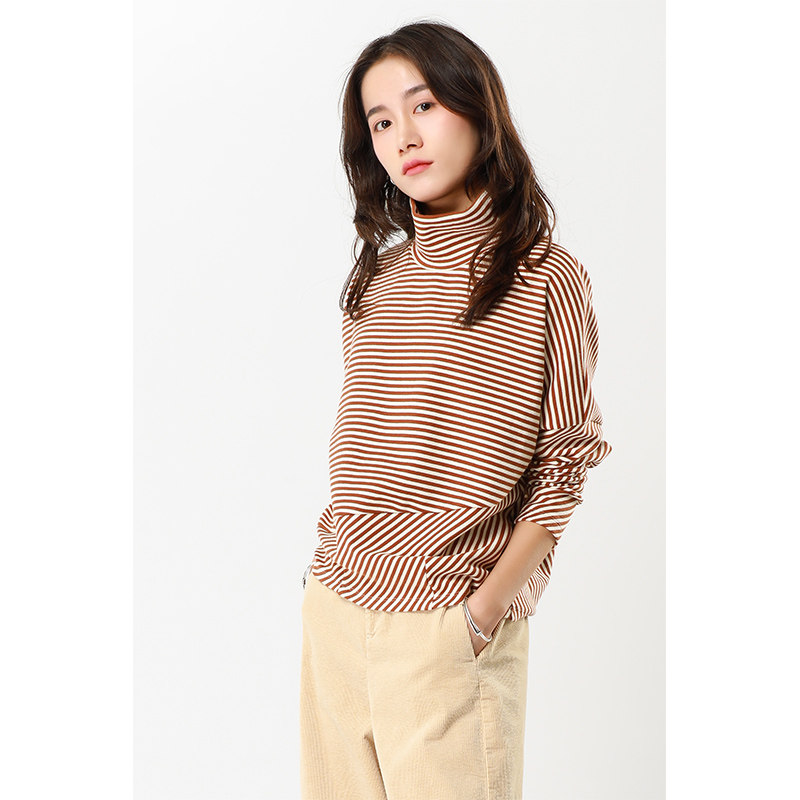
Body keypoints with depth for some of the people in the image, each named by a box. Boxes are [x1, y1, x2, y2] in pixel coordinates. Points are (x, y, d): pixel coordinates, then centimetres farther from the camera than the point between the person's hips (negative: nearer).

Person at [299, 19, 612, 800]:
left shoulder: (546, 279, -7)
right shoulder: (373, 281, 9)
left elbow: (563, 466, -7)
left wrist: (487, 608, -12)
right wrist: (330, 559, 7)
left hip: (447, 629, -5)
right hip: (333, 610, 5)